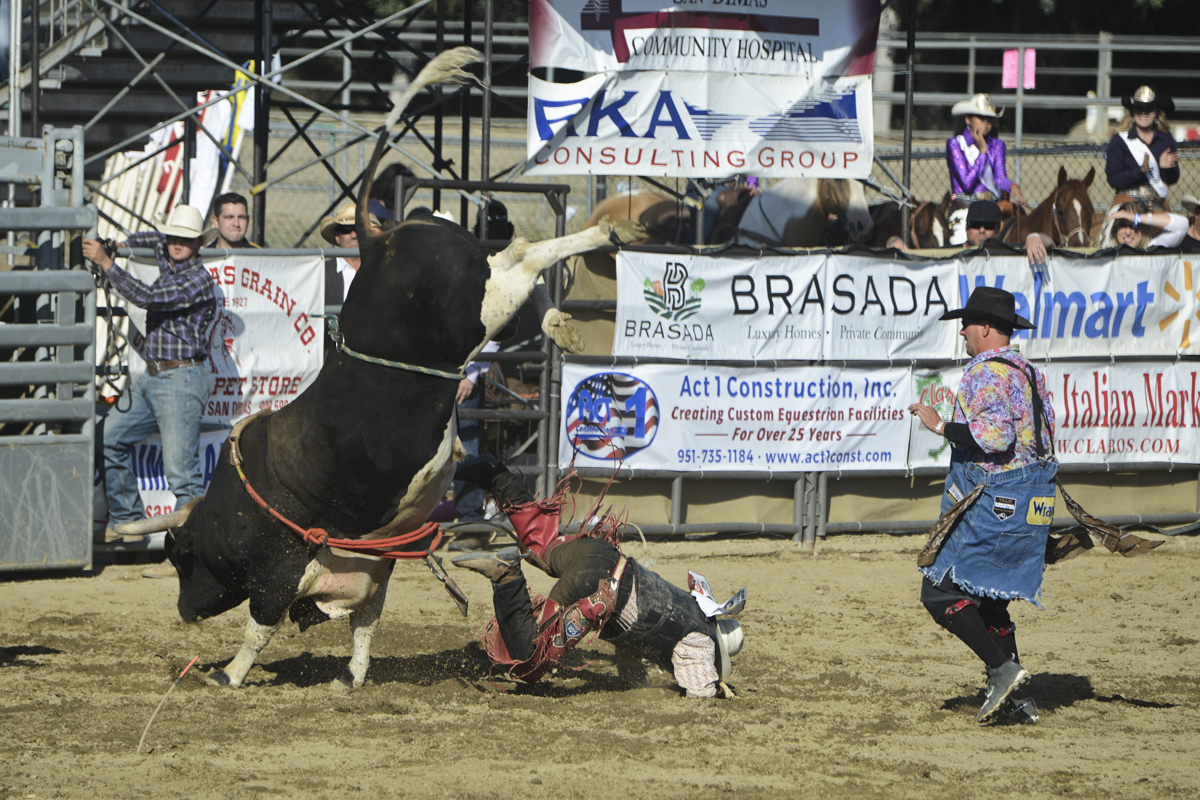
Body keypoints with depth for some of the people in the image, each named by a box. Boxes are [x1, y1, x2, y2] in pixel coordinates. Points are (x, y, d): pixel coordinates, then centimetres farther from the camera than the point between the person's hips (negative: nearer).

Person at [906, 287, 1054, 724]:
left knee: (940, 592, -6)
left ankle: (1002, 667, -12)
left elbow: (995, 438, -26)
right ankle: (1015, 697, 13)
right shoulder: (1028, 372, 16)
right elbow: (1044, 437, 20)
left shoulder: (987, 373, -15)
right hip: (1031, 503, 10)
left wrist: (941, 426, -19)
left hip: (994, 504, -10)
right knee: (989, 598, 16)